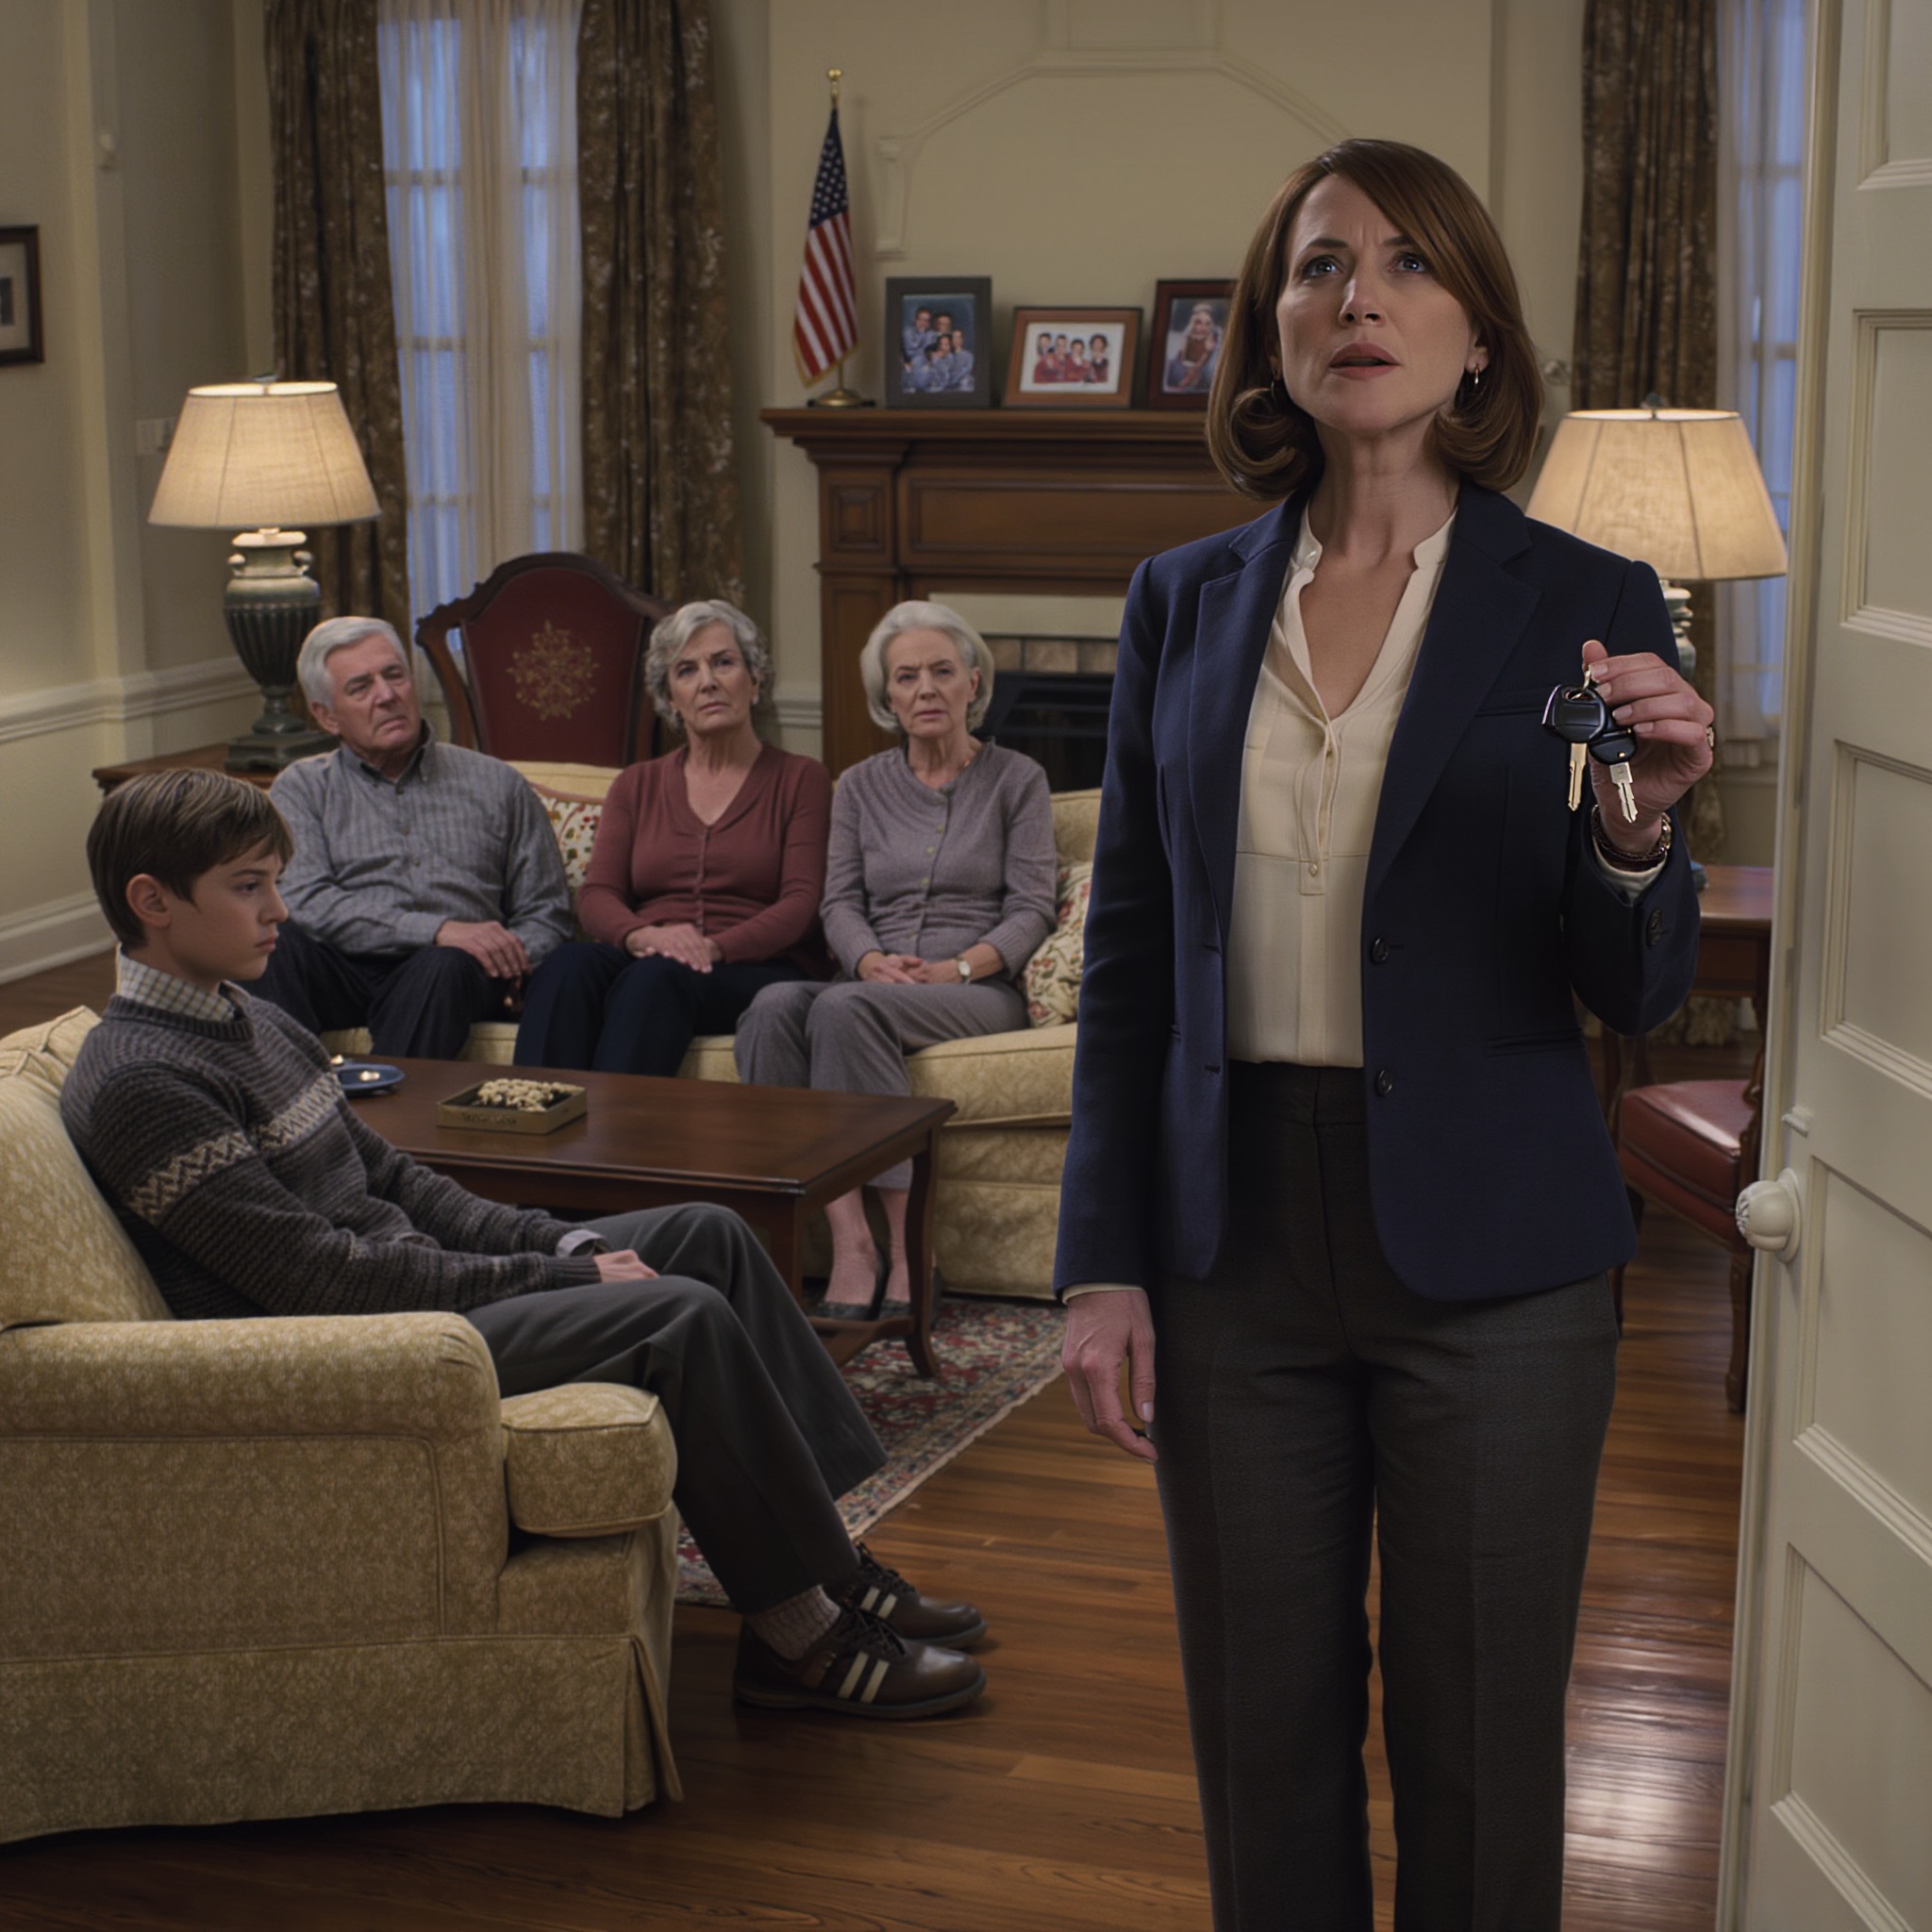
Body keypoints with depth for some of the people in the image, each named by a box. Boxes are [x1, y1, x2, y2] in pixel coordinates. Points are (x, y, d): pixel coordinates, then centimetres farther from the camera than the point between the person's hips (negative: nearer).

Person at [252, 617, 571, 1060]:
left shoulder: (496, 785, 20)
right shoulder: (302, 788, 15)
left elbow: (545, 913, 19)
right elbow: (301, 901, -4)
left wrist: (511, 959, -7)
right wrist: (438, 930, -15)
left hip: (448, 973, 0)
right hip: (345, 970, 0)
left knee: (445, 968, -36)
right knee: (281, 944, -33)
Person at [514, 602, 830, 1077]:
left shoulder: (799, 779, 12)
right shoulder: (636, 785, 22)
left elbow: (801, 903, -1)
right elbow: (596, 896, 9)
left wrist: (715, 947, -20)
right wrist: (641, 935, -16)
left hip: (760, 970, -3)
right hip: (644, 962, 3)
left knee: (656, 980, -38)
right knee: (568, 965, -33)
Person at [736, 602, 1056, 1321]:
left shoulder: (1016, 779, 9)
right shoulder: (862, 786, 19)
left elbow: (1032, 908, 1)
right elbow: (840, 901, 10)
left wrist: (957, 968, -16)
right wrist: (871, 960, -12)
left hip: (979, 988, -3)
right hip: (874, 980, 4)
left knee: (844, 1009, -35)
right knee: (774, 1007, -31)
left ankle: (906, 1248, -36)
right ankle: (849, 1240, -41)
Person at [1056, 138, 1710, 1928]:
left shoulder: (1586, 608, -3)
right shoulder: (1185, 603, 5)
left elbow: (1633, 996, -3)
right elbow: (1126, 957, 7)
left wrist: (1634, 836, -24)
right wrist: (1103, 1264, 2)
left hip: (1489, 1259, -2)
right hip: (1240, 1238, 2)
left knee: (1477, 1750, 8)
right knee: (1262, 1737, 13)